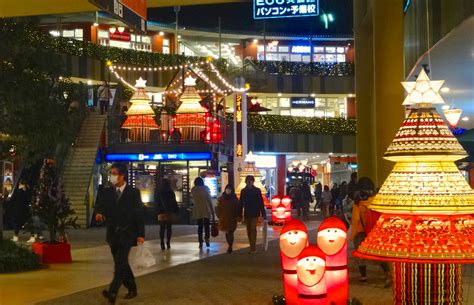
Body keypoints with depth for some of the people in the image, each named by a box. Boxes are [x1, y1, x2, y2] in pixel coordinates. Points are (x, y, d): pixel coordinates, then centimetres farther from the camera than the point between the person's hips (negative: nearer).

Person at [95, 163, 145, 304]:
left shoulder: (133, 192, -4)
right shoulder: (107, 192, 7)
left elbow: (139, 214, -4)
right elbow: (101, 206, 3)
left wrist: (141, 234, -8)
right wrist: (99, 214, -22)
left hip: (127, 232, -5)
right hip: (113, 233, 5)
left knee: (120, 261, -18)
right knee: (121, 262, 12)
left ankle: (113, 292, -26)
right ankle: (131, 288, 28)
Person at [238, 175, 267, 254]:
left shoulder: (257, 190, -2)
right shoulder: (243, 191, 5)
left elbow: (261, 203, -2)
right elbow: (241, 203, 6)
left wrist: (263, 214, -6)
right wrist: (240, 215, 3)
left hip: (255, 213, -4)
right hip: (247, 214, 4)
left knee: (253, 229, -13)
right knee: (249, 230, 7)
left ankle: (253, 248, -16)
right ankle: (252, 247, 16)